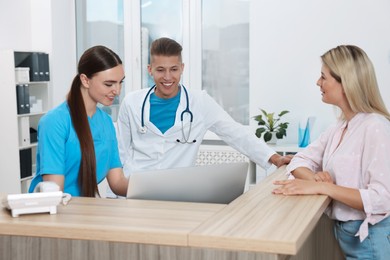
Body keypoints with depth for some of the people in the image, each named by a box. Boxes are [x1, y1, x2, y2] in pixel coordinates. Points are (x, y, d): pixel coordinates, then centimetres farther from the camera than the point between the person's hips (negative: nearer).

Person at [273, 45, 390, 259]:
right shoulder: (340, 127, 6)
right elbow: (300, 161, 7)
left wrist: (322, 187, -29)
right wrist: (315, 178, -15)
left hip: (370, 239, -7)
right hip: (343, 232, 7)